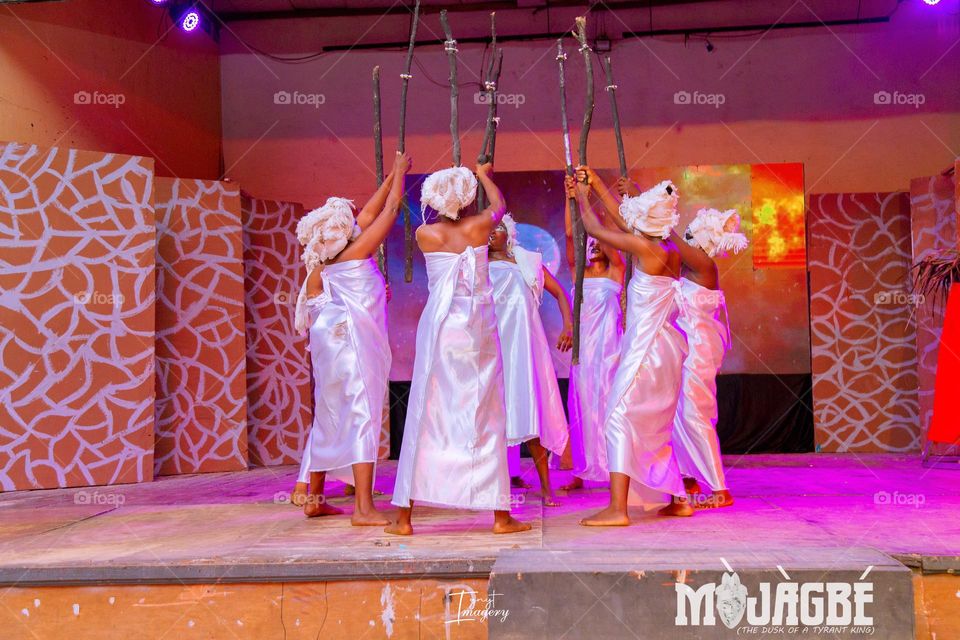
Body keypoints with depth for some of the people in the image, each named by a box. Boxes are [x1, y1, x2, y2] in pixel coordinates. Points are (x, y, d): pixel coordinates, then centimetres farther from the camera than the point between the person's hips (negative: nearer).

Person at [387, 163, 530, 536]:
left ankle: (404, 517, 7)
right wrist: (483, 174, 37)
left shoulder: (425, 235, -1)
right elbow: (499, 205, 21)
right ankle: (500, 515, 9)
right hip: (478, 330, -1)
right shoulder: (477, 227, -2)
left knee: (426, 416, 4)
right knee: (485, 418, 4)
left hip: (438, 329, 1)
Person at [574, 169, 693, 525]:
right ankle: (679, 499, 23)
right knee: (655, 427, 17)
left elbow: (594, 228, -2)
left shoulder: (644, 247, -14)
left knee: (620, 419, -9)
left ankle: (617, 508, -12)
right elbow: (621, 224, 24)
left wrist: (582, 197, 16)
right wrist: (594, 186, 29)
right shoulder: (671, 252, 10)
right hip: (664, 347, 9)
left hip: (646, 349, -9)